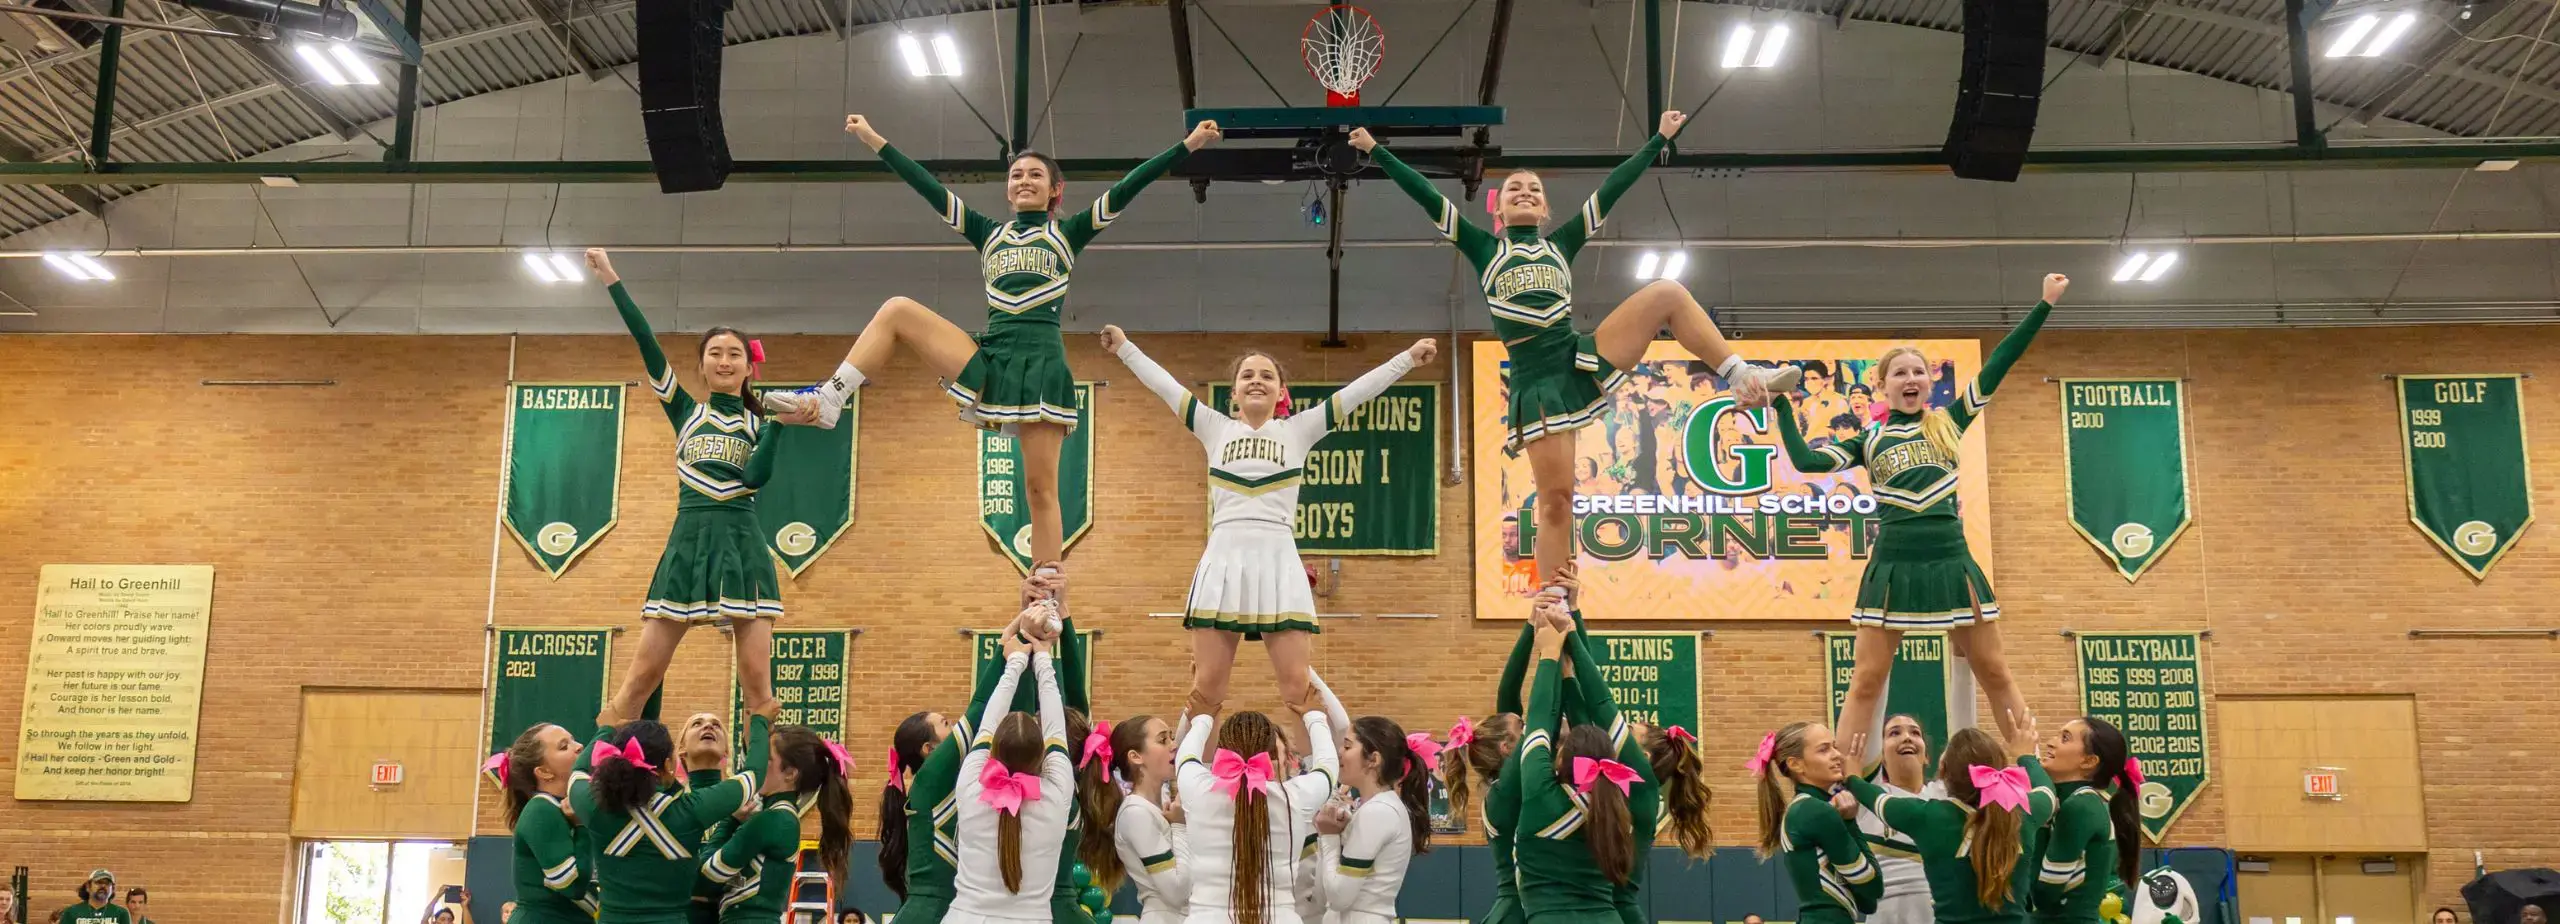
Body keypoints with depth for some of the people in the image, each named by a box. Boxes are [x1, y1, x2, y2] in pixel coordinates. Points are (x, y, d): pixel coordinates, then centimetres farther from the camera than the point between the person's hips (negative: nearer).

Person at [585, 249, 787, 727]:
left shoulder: (760, 423, 11)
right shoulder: (685, 410, 14)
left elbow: (756, 476, -7)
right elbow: (647, 343, 8)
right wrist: (611, 280, 4)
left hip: (742, 544, -1)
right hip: (689, 542, 1)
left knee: (757, 681, -6)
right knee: (642, 677, -2)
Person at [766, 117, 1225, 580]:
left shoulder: (1068, 233, 13)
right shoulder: (989, 234, 21)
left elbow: (1126, 189, 6)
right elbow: (930, 189, 18)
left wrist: (1188, 145, -1)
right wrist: (874, 139, 16)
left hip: (1043, 363, -3)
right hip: (989, 359, 3)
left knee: (1041, 486, -6)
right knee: (897, 310, -11)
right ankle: (826, 401, -15)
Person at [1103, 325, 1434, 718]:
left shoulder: (1299, 430, 13)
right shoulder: (1215, 428, 16)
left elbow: (1357, 391, 11)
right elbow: (1164, 384, 20)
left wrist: (1407, 358, 9)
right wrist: (1125, 348, 22)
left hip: (1279, 562, -1)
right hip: (1222, 561, 1)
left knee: (1298, 688, -6)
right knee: (1206, 688, -1)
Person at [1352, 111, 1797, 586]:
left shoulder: (1561, 244, 20)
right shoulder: (1484, 249, 14)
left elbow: (1611, 190, 21)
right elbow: (1427, 197, 10)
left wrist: (1659, 140, 22)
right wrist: (1377, 151, 9)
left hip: (1584, 358, 3)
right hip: (1536, 382, -3)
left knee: (1667, 292, -11)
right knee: (1555, 500, -9)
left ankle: (1744, 378, -8)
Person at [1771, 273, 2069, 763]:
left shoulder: (1948, 423, 10)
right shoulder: (1869, 442, 9)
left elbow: (1998, 365, 8)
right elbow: (1805, 460, -2)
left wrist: (2045, 305, 7)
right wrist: (1782, 405, -1)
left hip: (1952, 562, 1)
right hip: (1892, 566, -1)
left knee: (1995, 673, 7)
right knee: (1867, 680, -1)